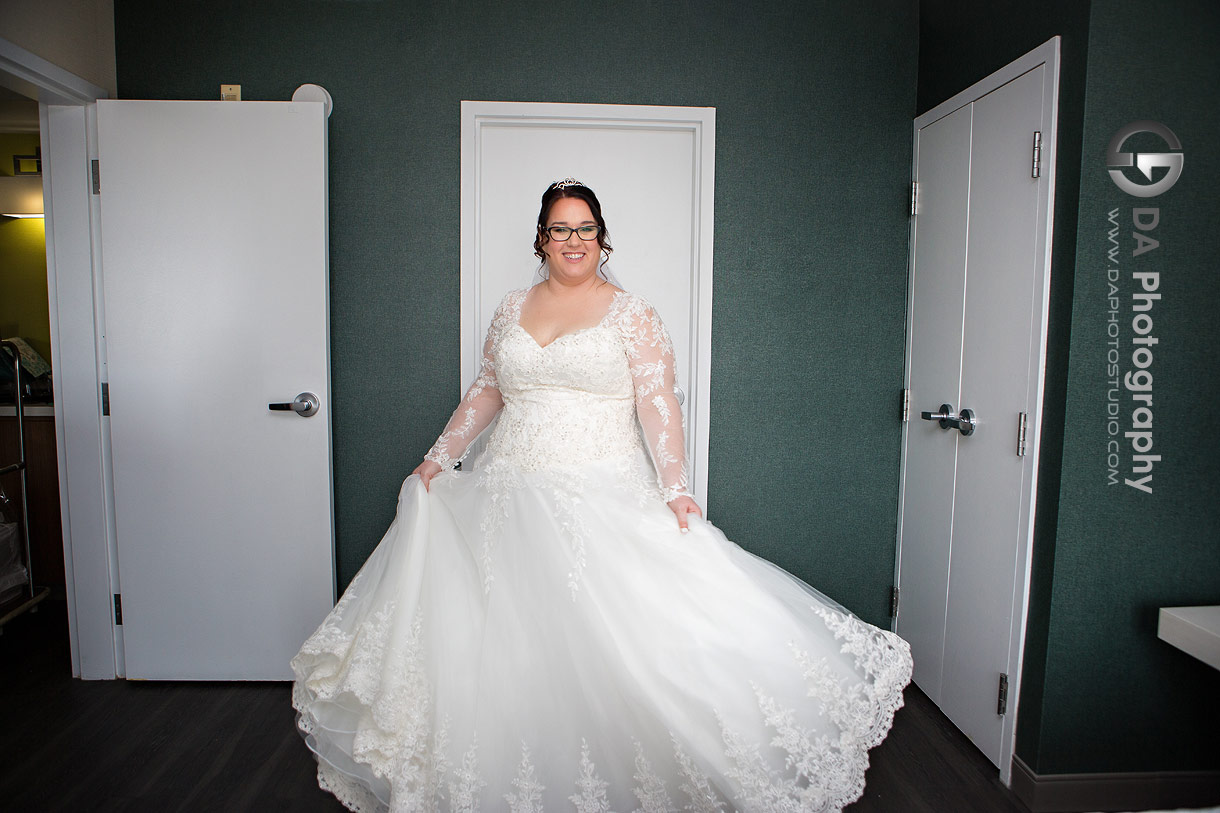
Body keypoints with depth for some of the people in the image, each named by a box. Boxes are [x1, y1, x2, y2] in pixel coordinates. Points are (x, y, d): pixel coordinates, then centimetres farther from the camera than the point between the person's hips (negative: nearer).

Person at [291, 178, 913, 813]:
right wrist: (438, 457, 13)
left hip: (601, 500, -3)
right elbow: (485, 393, 17)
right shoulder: (512, 310, 13)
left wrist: (674, 488, -15)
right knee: (510, 637, 7)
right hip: (510, 497, 4)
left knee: (600, 634, -4)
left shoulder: (630, 314, 1)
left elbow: (658, 404, -6)